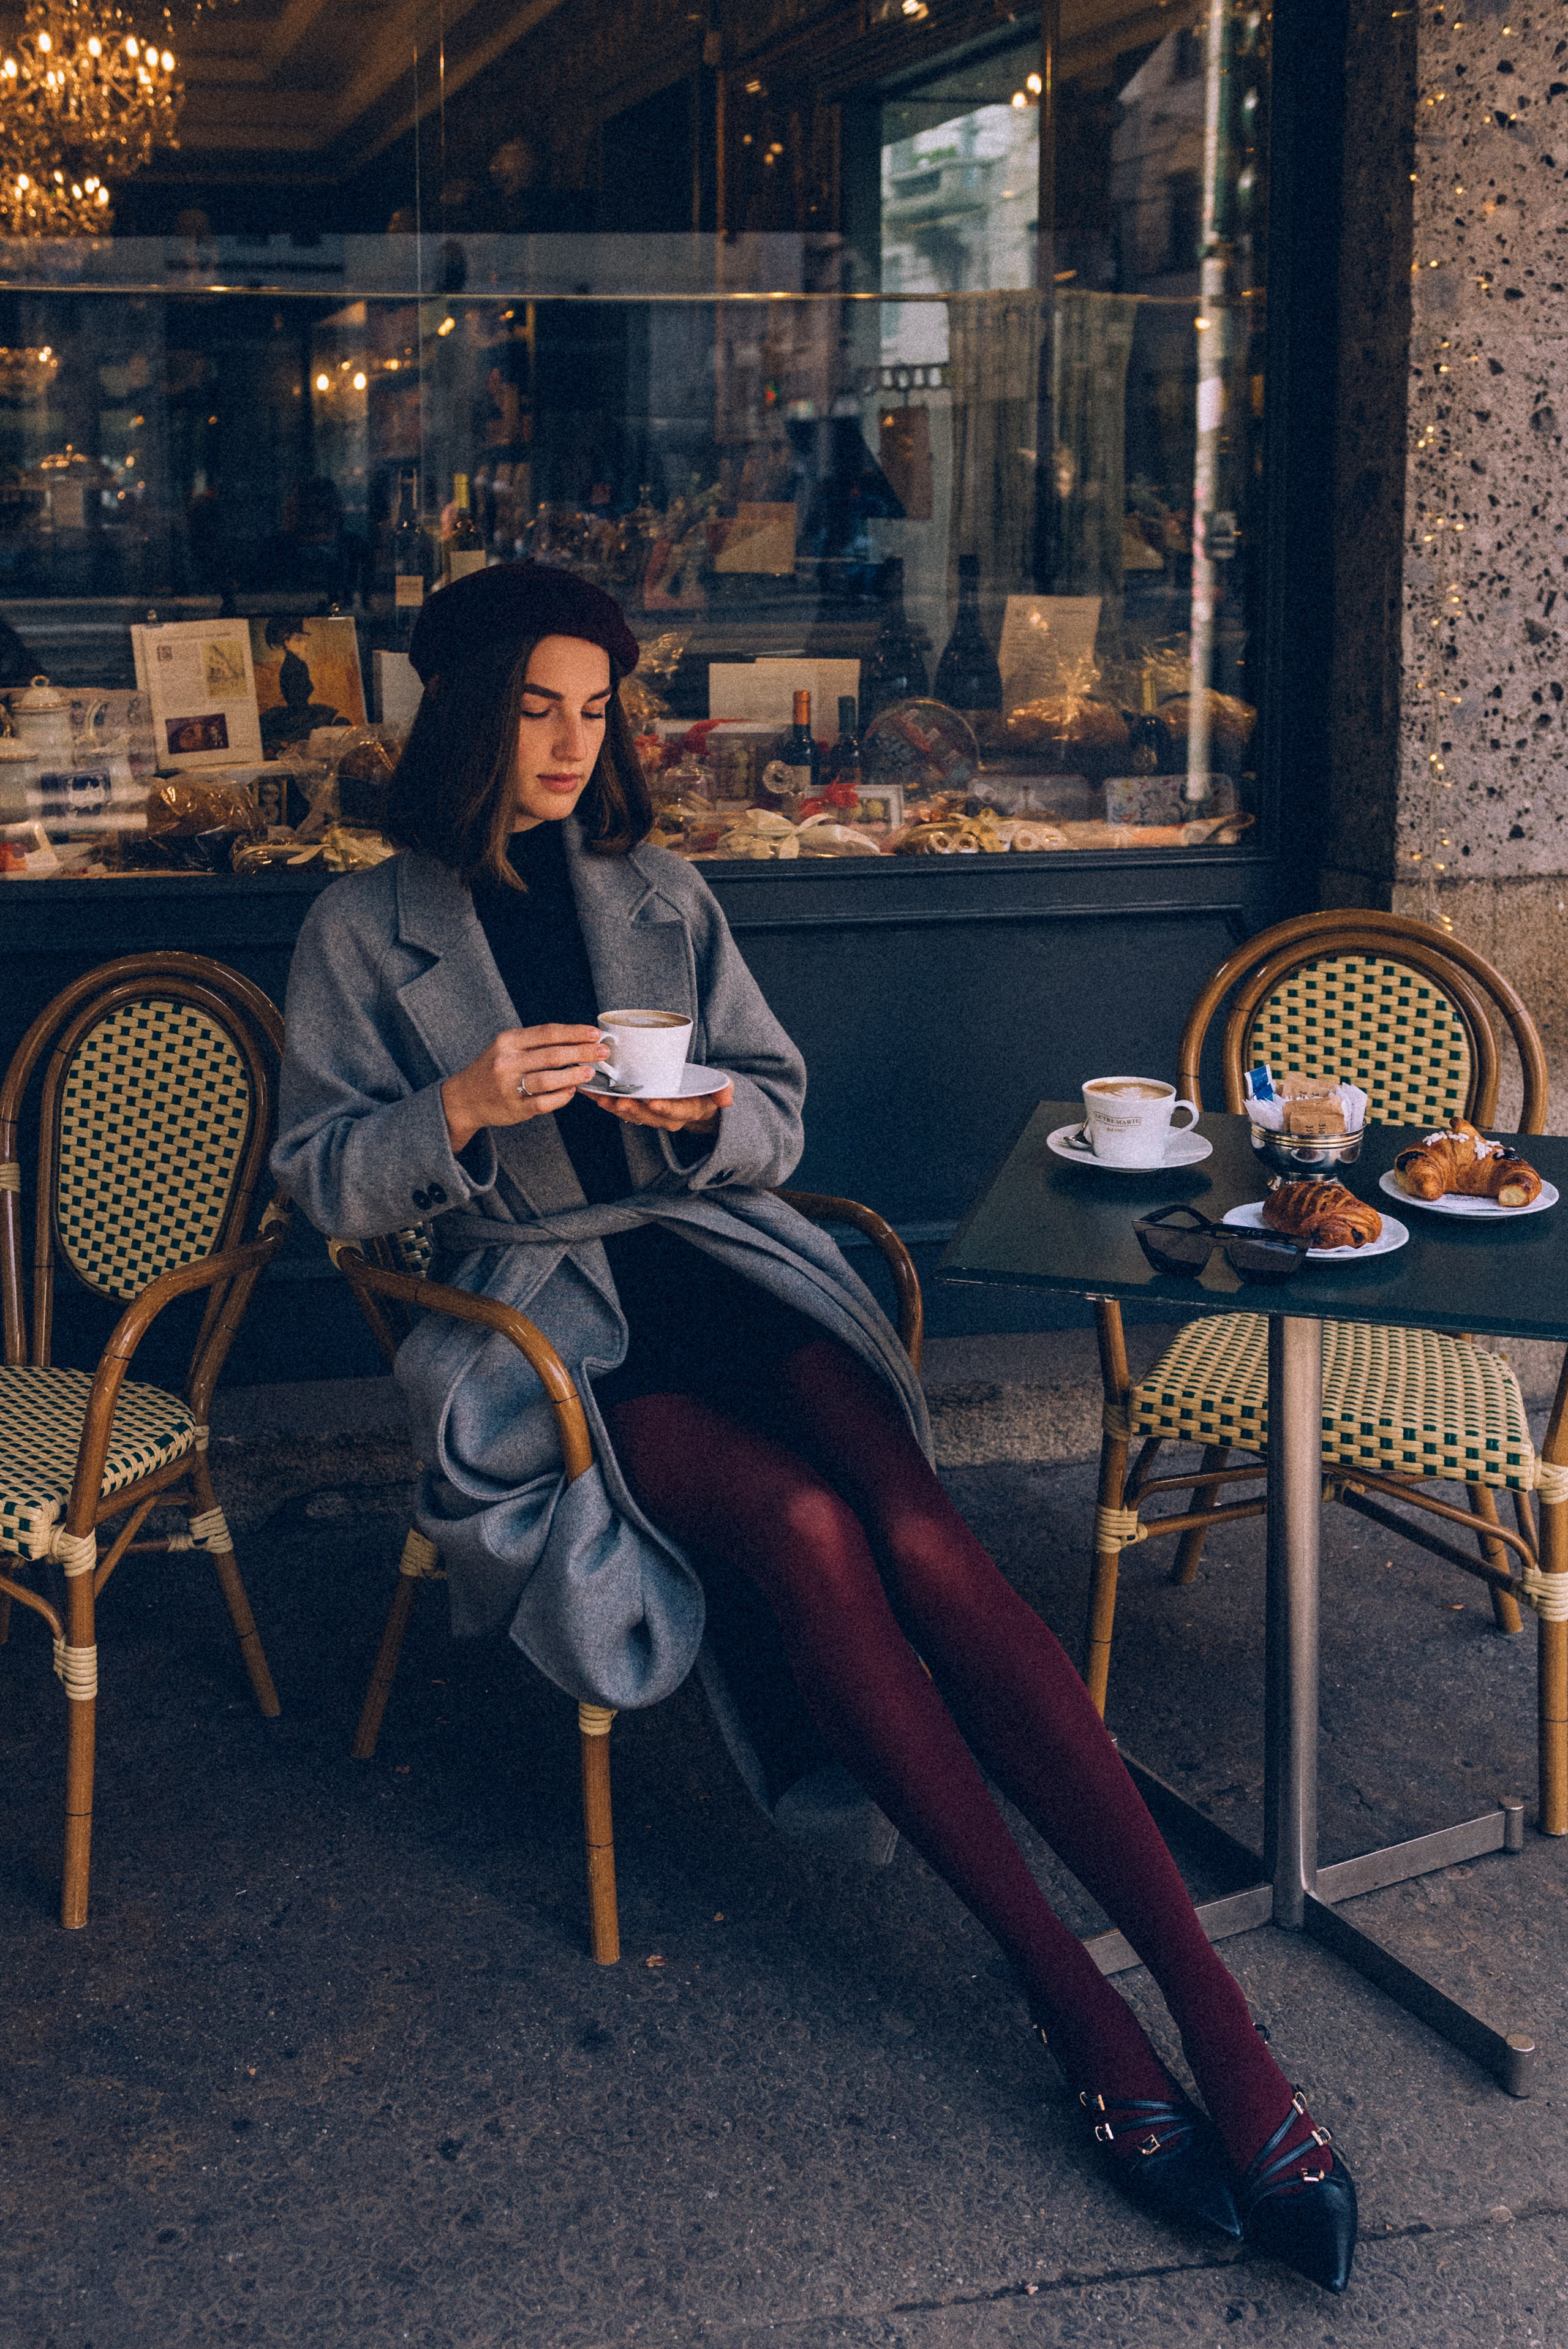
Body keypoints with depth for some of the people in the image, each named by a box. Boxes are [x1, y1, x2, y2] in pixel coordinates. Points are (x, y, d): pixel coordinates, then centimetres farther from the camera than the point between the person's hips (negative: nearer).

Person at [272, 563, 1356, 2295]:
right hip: (538, 1308, -2)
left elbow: (778, 1120, 16)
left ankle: (1213, 2015, -34)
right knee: (805, 1532, -33)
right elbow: (323, 1180, 5)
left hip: (723, 1256, 3)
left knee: (918, 1533, -28)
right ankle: (1074, 2008, -28)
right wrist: (465, 1107, -14)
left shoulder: (661, 897, 18)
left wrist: (707, 1108, -8)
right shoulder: (364, 930, 10)